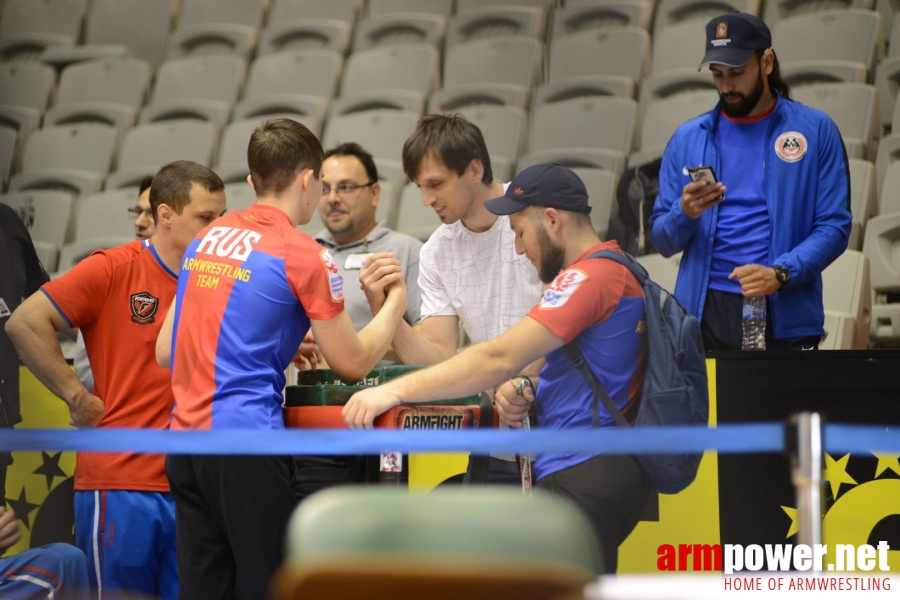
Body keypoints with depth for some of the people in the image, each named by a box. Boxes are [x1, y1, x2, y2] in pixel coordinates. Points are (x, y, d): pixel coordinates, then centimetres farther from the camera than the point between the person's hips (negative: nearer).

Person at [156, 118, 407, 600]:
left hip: (185, 436, 7)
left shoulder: (206, 239, 13)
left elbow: (166, 352, 18)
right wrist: (395, 305, 18)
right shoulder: (304, 255, -6)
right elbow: (352, 364, 1)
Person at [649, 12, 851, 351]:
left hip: (784, 314, -1)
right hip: (703, 312, 1)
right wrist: (685, 214, -14)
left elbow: (834, 226, -4)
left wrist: (780, 274, -18)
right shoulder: (689, 139, 8)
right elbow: (663, 241, 8)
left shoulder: (815, 130, 2)